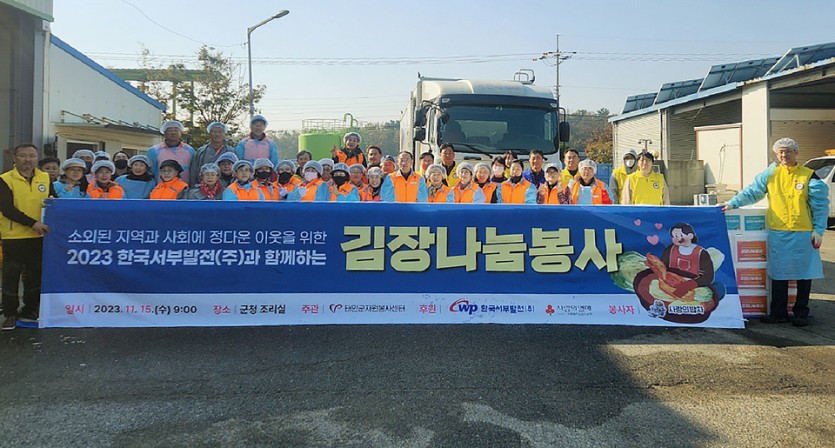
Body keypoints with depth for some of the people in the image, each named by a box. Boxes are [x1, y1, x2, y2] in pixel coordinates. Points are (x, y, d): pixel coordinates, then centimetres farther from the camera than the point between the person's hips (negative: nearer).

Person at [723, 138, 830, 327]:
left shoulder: (809, 176, 1)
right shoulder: (771, 173, 6)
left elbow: (820, 205, 1)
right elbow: (752, 192, 7)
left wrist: (818, 231, -4)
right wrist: (733, 203, -6)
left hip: (803, 233, -1)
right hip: (777, 233, 1)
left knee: (804, 274, 5)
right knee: (778, 275, 6)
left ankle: (801, 313, 17)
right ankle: (778, 313, 16)